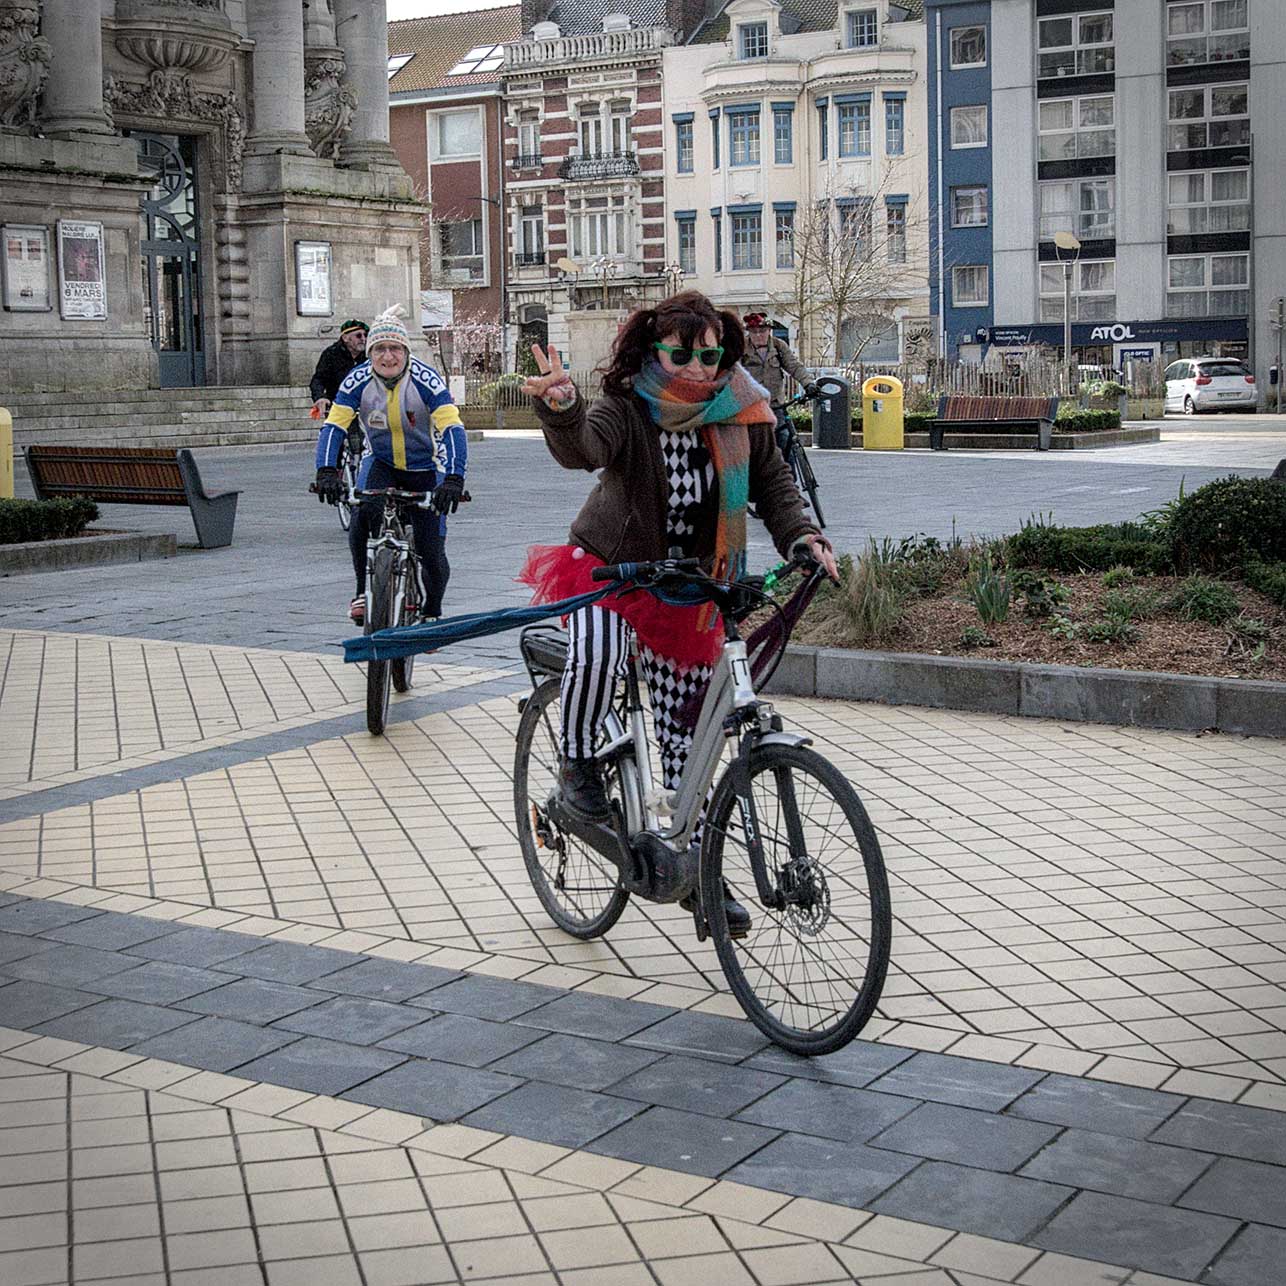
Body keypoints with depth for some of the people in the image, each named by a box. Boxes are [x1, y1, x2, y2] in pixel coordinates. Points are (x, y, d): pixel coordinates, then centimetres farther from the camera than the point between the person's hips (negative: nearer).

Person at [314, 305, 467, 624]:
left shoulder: (426, 380, -24)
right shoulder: (358, 380, -18)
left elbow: (452, 429, -32)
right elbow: (333, 427, -21)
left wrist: (454, 479, -46)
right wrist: (327, 472, -38)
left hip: (424, 468, -1)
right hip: (380, 462, 1)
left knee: (432, 553, -6)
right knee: (363, 513, -30)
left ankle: (432, 612, 23)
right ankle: (364, 591, -9)